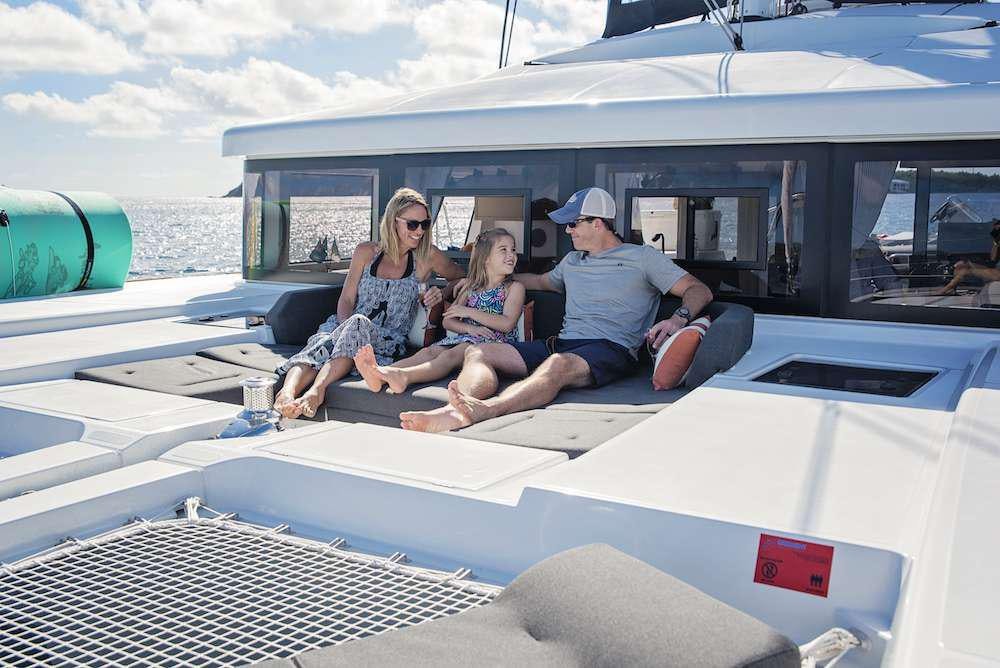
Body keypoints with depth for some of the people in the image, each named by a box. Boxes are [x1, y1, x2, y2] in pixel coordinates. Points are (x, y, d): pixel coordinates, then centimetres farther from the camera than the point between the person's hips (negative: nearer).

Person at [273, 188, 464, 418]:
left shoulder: (427, 257, 11)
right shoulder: (366, 252, 13)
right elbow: (346, 299, 11)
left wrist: (442, 293, 1)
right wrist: (345, 328, -10)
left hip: (388, 341, -2)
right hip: (344, 327, 2)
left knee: (358, 323, -38)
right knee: (321, 342, -35)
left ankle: (316, 389, -56)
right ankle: (287, 392, -59)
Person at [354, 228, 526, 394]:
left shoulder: (514, 288, 8)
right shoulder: (470, 287, 21)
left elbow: (507, 324, -8)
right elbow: (447, 321, 16)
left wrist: (469, 312, -6)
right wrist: (470, 327, -6)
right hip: (464, 338, 5)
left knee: (450, 356, -32)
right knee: (428, 352, -23)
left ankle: (402, 376, -58)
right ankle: (381, 374, -48)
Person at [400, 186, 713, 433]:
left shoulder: (642, 257, 10)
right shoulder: (573, 260, 29)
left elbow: (699, 290, 3)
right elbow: (542, 281, 48)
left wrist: (679, 318, -19)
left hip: (611, 349, -7)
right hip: (562, 343, 7)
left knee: (558, 364, -41)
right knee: (477, 351, -12)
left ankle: (481, 411, -65)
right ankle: (457, 407, -45)